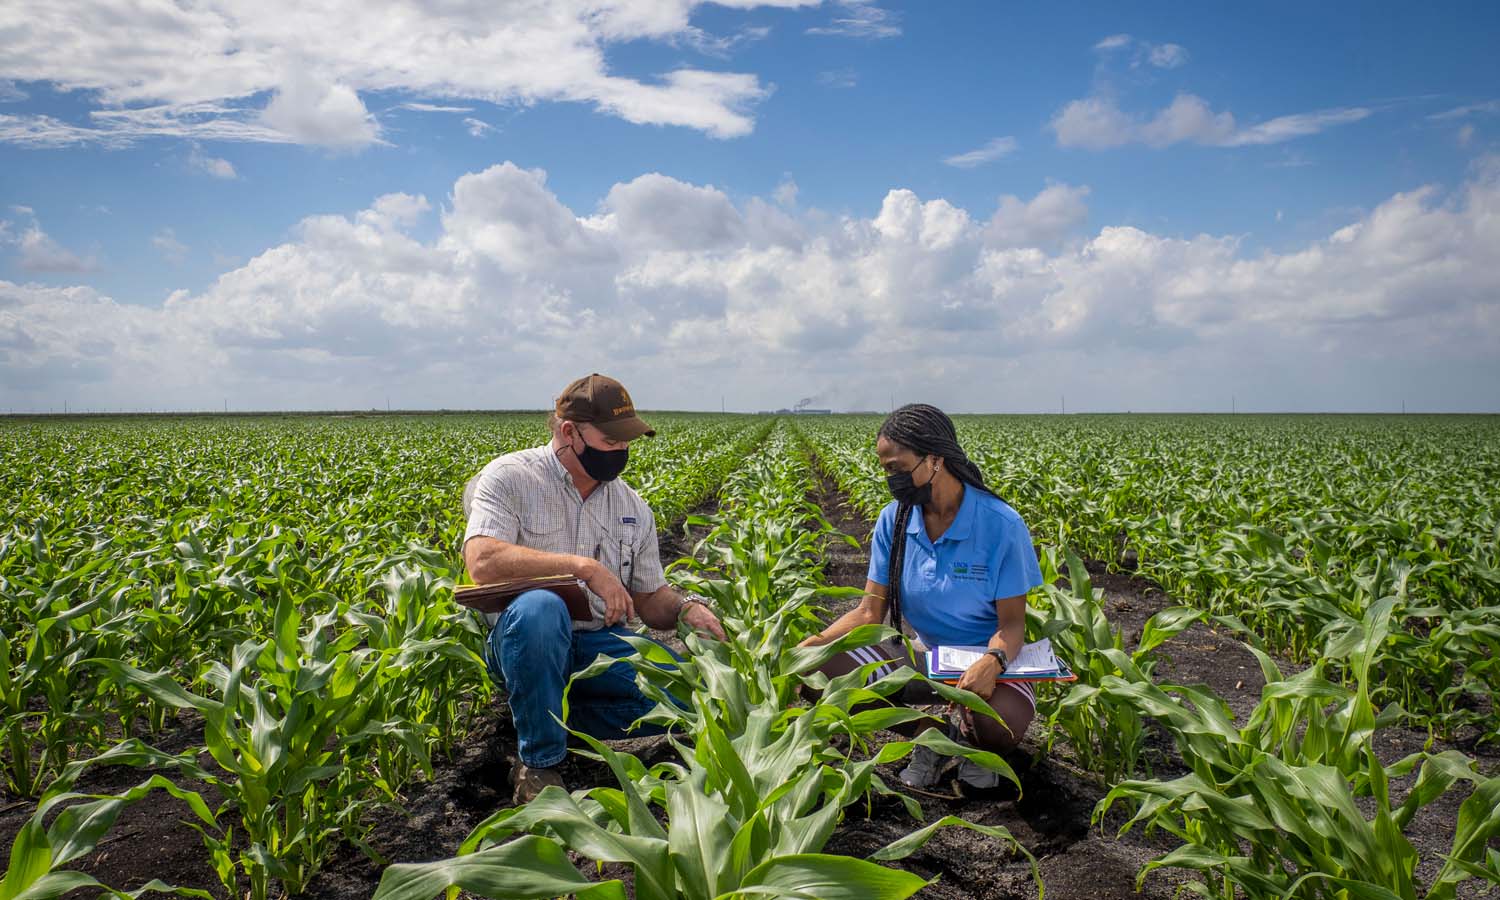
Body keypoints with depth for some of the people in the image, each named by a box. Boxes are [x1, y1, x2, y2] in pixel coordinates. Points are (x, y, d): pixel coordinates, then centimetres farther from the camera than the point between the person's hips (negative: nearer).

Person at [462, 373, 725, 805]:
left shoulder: (632, 506, 10)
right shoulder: (510, 477, -6)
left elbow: (651, 598, 15)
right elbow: (482, 563, -24)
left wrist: (685, 608, -9)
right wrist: (584, 566, -27)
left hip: (602, 643, 5)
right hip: (526, 638, -4)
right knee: (539, 607, -40)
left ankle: (555, 715, 2)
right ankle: (538, 762, -18)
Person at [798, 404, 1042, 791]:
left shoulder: (1001, 525, -17)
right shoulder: (893, 521, -5)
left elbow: (1012, 623, -15)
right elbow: (870, 612, -5)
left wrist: (992, 662, -38)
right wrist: (815, 642, -23)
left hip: (986, 661, -4)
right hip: (922, 656, 4)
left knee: (1001, 725, -39)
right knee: (821, 671, -21)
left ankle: (967, 734, 2)